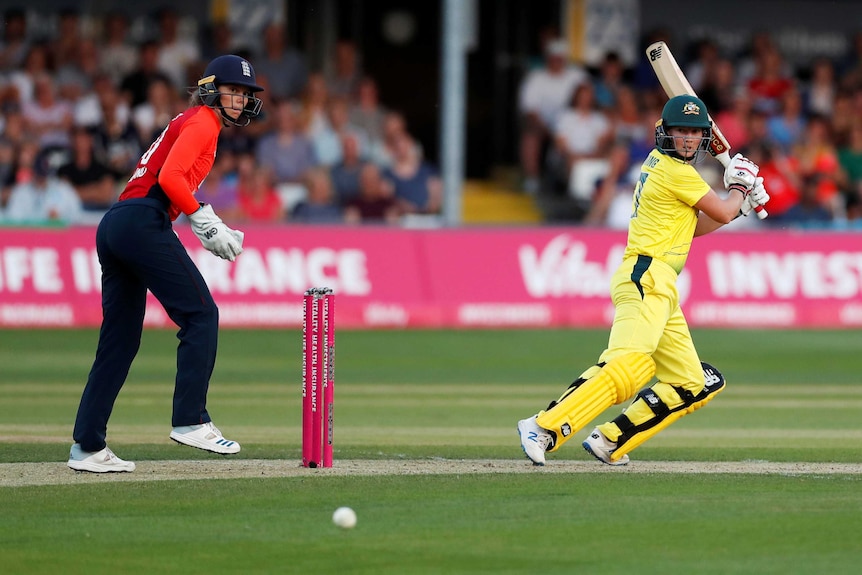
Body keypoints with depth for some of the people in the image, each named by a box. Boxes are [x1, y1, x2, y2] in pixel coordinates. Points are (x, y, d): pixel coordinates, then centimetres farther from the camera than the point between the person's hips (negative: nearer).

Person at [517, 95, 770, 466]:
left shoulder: (659, 164, 22)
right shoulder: (676, 172, -7)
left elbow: (691, 227, 30)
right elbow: (722, 213, 2)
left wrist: (740, 205, 24)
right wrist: (738, 188, 21)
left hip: (660, 289, 10)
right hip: (646, 278, -10)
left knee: (695, 385, 10)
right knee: (631, 364, -30)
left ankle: (609, 442, 3)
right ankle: (545, 428, -38)